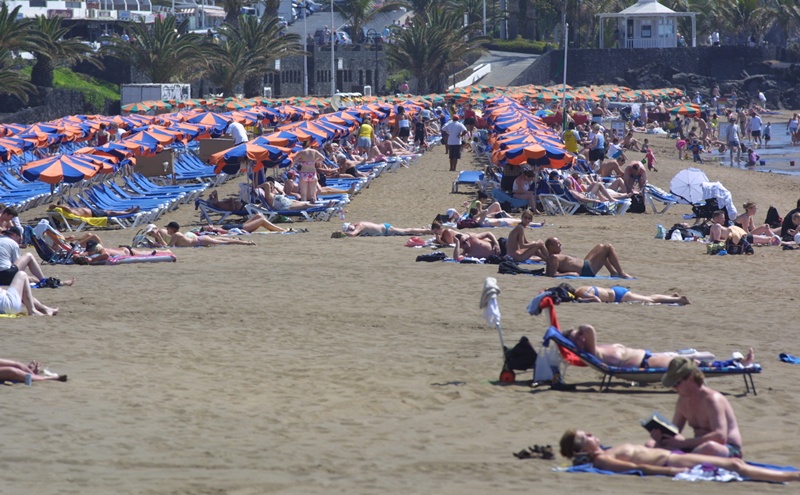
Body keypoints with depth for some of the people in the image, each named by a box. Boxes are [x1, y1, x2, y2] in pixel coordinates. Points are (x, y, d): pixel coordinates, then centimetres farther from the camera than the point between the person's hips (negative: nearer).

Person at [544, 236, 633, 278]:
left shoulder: (554, 257, 7)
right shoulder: (553, 258, -22)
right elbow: (552, 274, -31)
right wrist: (570, 273, -28)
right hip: (587, 270, -11)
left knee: (600, 247, 29)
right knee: (608, 248, -6)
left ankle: (613, 272, 28)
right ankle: (621, 273, 2)